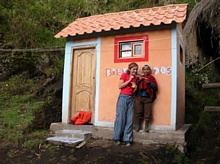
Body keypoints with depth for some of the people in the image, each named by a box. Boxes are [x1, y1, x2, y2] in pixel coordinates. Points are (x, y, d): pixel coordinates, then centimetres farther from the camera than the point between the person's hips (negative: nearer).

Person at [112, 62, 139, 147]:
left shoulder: (135, 78, 15)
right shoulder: (124, 75, 1)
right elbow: (120, 86, -8)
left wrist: (135, 88, 0)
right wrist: (129, 80, -10)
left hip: (131, 99, 5)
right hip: (123, 97, -5)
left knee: (129, 119, 0)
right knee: (120, 117, -2)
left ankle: (127, 139, 6)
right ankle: (117, 138, 8)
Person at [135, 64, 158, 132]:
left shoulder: (151, 78, 5)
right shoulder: (140, 77, 11)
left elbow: (155, 88, -1)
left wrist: (149, 82, -13)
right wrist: (139, 80, -9)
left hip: (148, 98, -2)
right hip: (139, 97, 2)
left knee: (147, 113, -1)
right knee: (139, 113, 6)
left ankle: (146, 127, 10)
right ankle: (138, 126, 16)